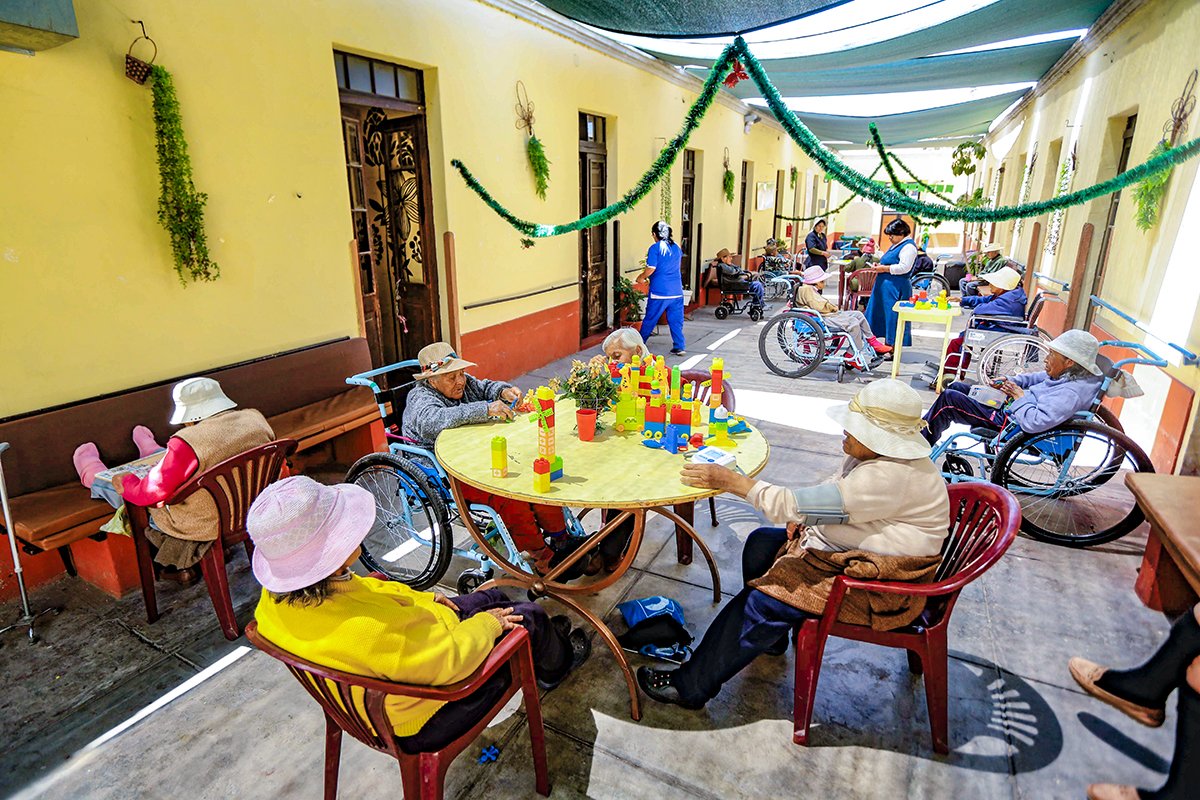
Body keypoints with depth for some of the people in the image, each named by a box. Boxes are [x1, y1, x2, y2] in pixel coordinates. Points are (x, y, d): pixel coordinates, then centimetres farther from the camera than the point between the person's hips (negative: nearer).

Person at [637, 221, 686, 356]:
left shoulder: (655, 248, -10)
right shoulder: (676, 247, 10)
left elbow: (651, 269, -13)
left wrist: (641, 277, 3)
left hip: (659, 291, -5)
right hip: (676, 291, 5)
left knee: (650, 319, 8)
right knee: (676, 320, 8)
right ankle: (680, 347, 5)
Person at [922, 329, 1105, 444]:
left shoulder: (1071, 393, -28)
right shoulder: (1070, 374, 1)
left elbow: (1033, 423, -35)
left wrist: (1020, 397, -20)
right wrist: (1008, 381, 4)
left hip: (1007, 422, -10)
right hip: (1009, 408, 11)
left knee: (949, 398, -14)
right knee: (957, 387, 15)